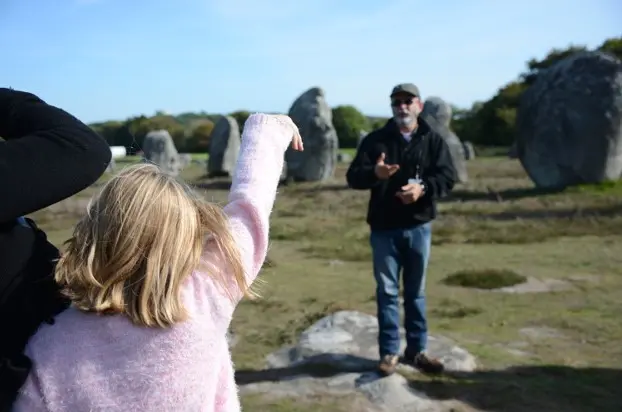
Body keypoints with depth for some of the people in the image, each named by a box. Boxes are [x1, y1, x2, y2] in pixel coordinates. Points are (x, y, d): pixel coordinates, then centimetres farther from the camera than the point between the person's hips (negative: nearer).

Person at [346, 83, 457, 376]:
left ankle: (416, 350, 22)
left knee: (416, 292, 11)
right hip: (384, 229, -1)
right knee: (387, 291, 4)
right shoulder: (375, 139, 2)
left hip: (419, 227, 1)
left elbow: (448, 176, -4)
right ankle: (389, 352, 14)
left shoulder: (433, 140, 4)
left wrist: (423, 187, -24)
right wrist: (374, 173, -28)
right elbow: (353, 177, -6)